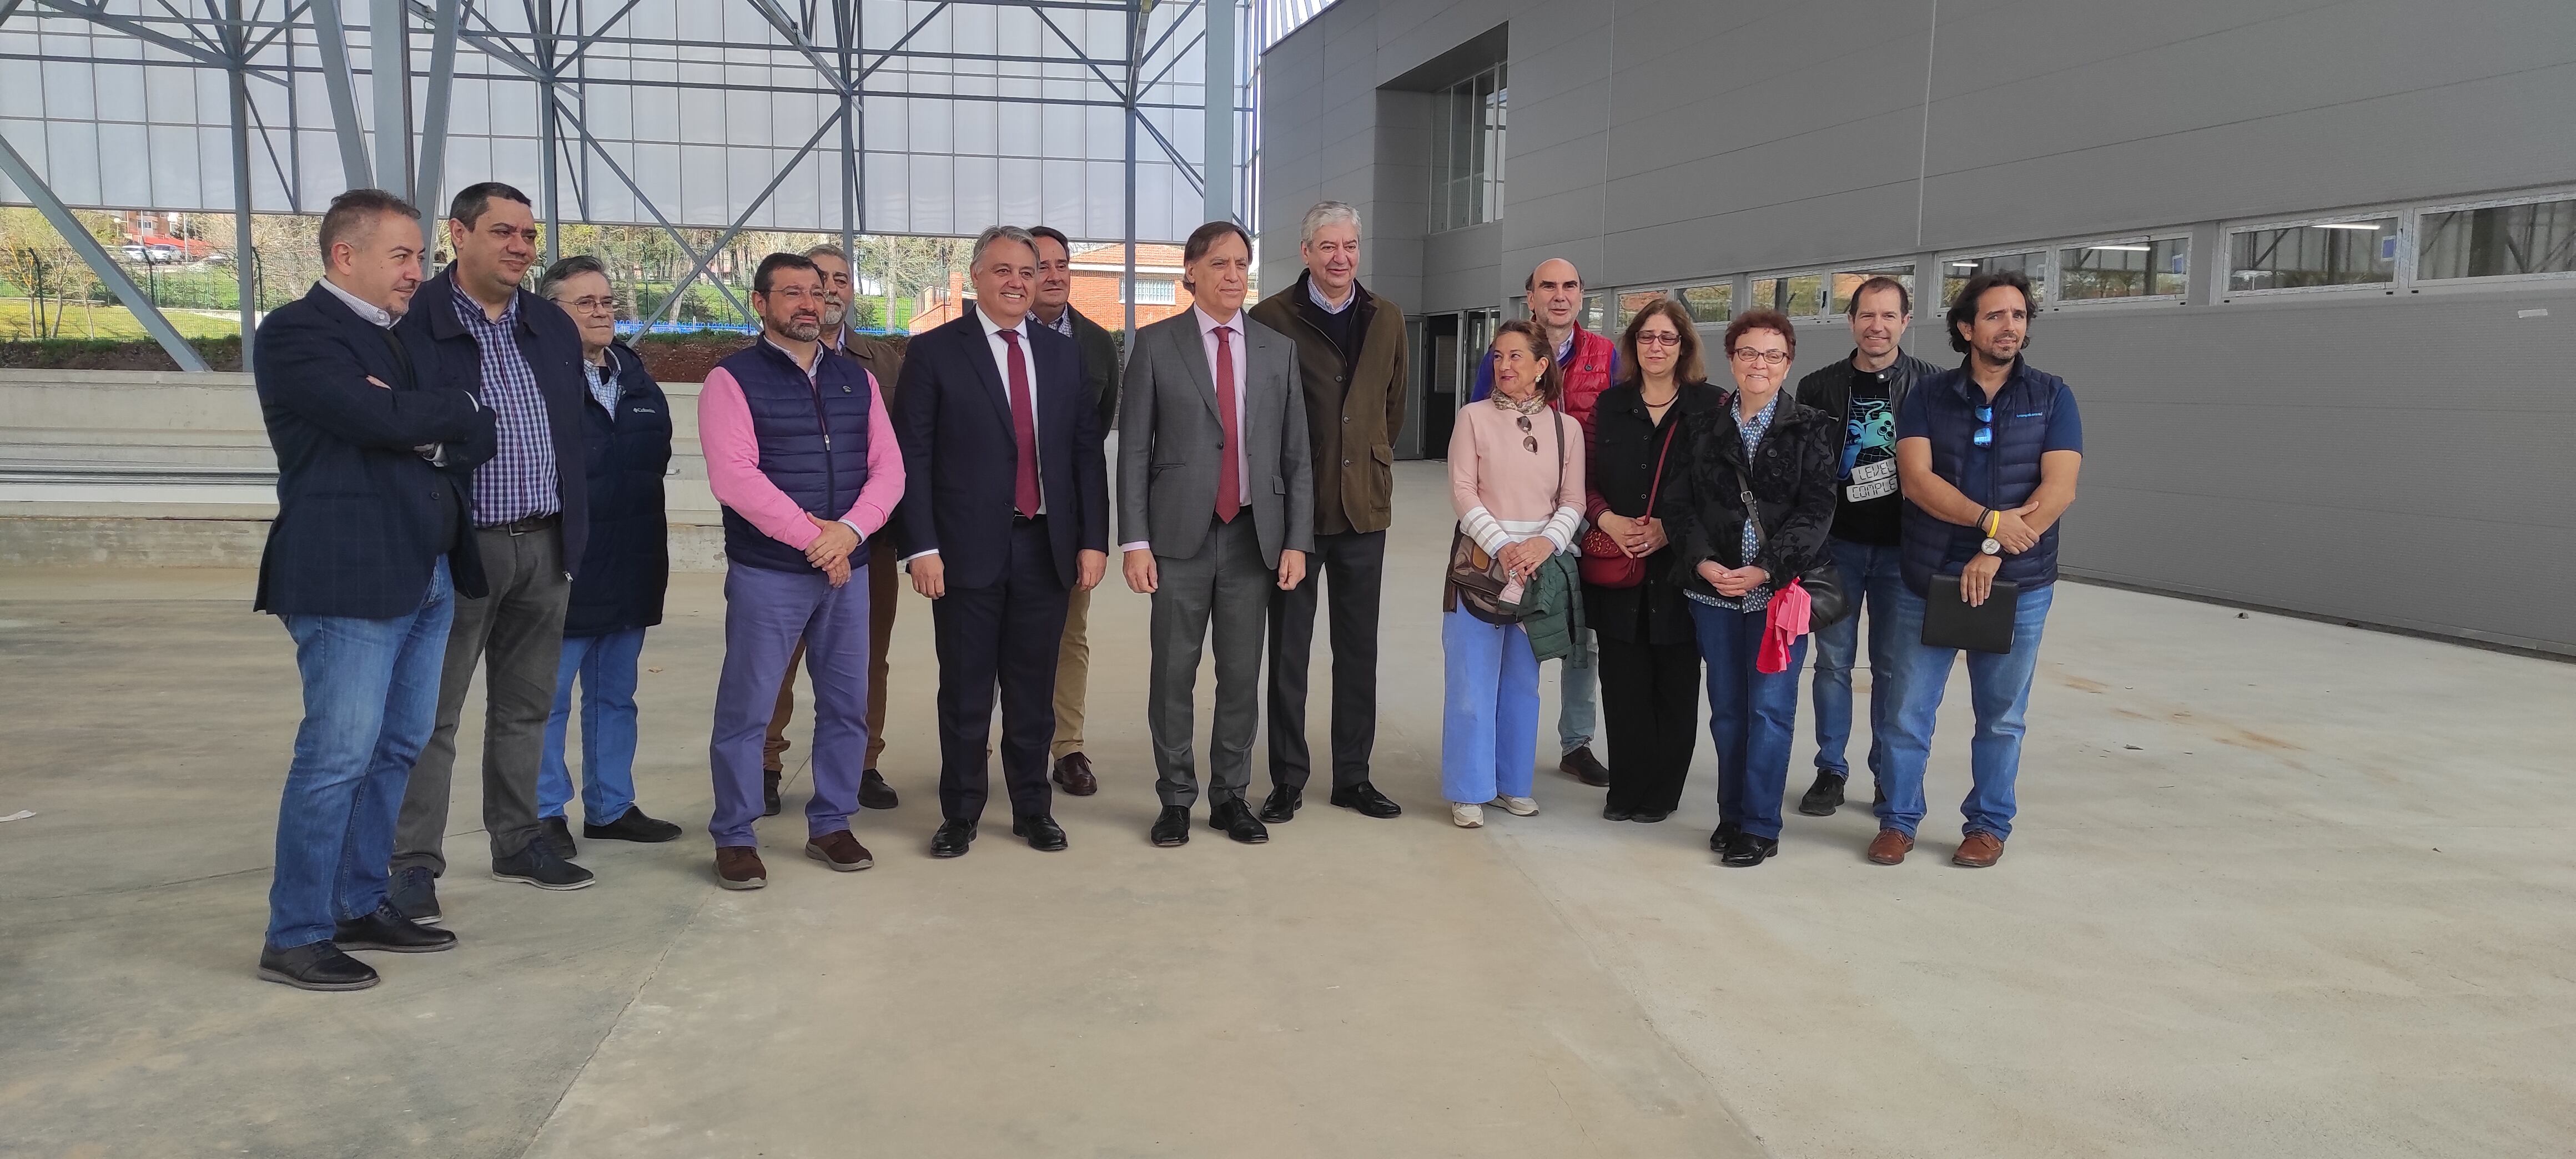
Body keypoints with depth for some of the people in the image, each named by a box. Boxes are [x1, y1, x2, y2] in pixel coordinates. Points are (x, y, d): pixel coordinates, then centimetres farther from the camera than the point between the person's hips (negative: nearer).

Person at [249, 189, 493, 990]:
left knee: (398, 749, 12)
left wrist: (434, 436, -10)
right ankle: (295, 936, 5)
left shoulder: (407, 340, 18)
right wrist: (454, 406, -3)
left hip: (427, 575, 8)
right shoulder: (296, 331, -7)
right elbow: (381, 419, -22)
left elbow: (476, 439, 12)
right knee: (338, 757, -5)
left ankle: (360, 906, 23)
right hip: (349, 578, -8)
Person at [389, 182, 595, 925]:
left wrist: (574, 533, 11)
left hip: (545, 548, 6)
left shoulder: (554, 328, 11)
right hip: (456, 549, -6)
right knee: (433, 712, 3)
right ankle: (415, 863, 12)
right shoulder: (415, 323, -8)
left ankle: (517, 842, 27)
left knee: (526, 707, 15)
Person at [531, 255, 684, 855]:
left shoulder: (638, 379, 11)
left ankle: (611, 807, 27)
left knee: (615, 697, 16)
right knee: (547, 701, 4)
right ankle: (545, 813, 16)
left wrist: (650, 553, 13)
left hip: (630, 574, 7)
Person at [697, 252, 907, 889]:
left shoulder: (856, 378, 12)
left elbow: (888, 467, 6)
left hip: (848, 569, 5)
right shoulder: (733, 378, -3)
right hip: (767, 573, -5)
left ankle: (831, 825, 24)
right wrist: (812, 536, -16)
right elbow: (733, 476, -14)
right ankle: (734, 838, 13)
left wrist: (849, 531, -12)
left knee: (847, 705, 9)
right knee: (746, 710, 0)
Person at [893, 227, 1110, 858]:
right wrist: (921, 547, -11)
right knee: (966, 692, 6)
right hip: (969, 549, -3)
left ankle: (1033, 808, 23)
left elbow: (1086, 451, 10)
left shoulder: (1062, 353, 11)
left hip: (1046, 547, 3)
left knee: (1034, 689, 10)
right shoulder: (935, 352, -1)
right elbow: (912, 457, -4)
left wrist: (1093, 539, 3)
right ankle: (961, 812, 20)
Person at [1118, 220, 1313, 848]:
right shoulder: (1156, 345, 1)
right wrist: (1135, 541, -8)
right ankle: (1176, 799, 16)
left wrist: (1296, 540, 2)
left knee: (1242, 674, 8)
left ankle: (1231, 796, 21)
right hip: (1182, 535, -2)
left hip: (1254, 534, 2)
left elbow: (1296, 454, 8)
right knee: (1174, 672, 3)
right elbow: (1133, 450, -1)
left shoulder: (1278, 349, 9)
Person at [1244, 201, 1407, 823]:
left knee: (1359, 649, 10)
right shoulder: (1271, 318, -5)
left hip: (1364, 504, 3)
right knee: (1288, 650, 5)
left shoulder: (1387, 319, 7)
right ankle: (1287, 780, 15)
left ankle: (1353, 776, 20)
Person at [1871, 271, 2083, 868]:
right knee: (1907, 709, 3)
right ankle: (1898, 820, 18)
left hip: (2019, 583, 0)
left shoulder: (2052, 397, 1)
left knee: (2001, 715, 10)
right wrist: (1990, 519, -22)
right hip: (1928, 579, 0)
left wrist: (1992, 554, -18)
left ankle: (1989, 825, 24)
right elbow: (1916, 478, -10)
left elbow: (2059, 489, -9)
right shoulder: (1928, 396, 2)